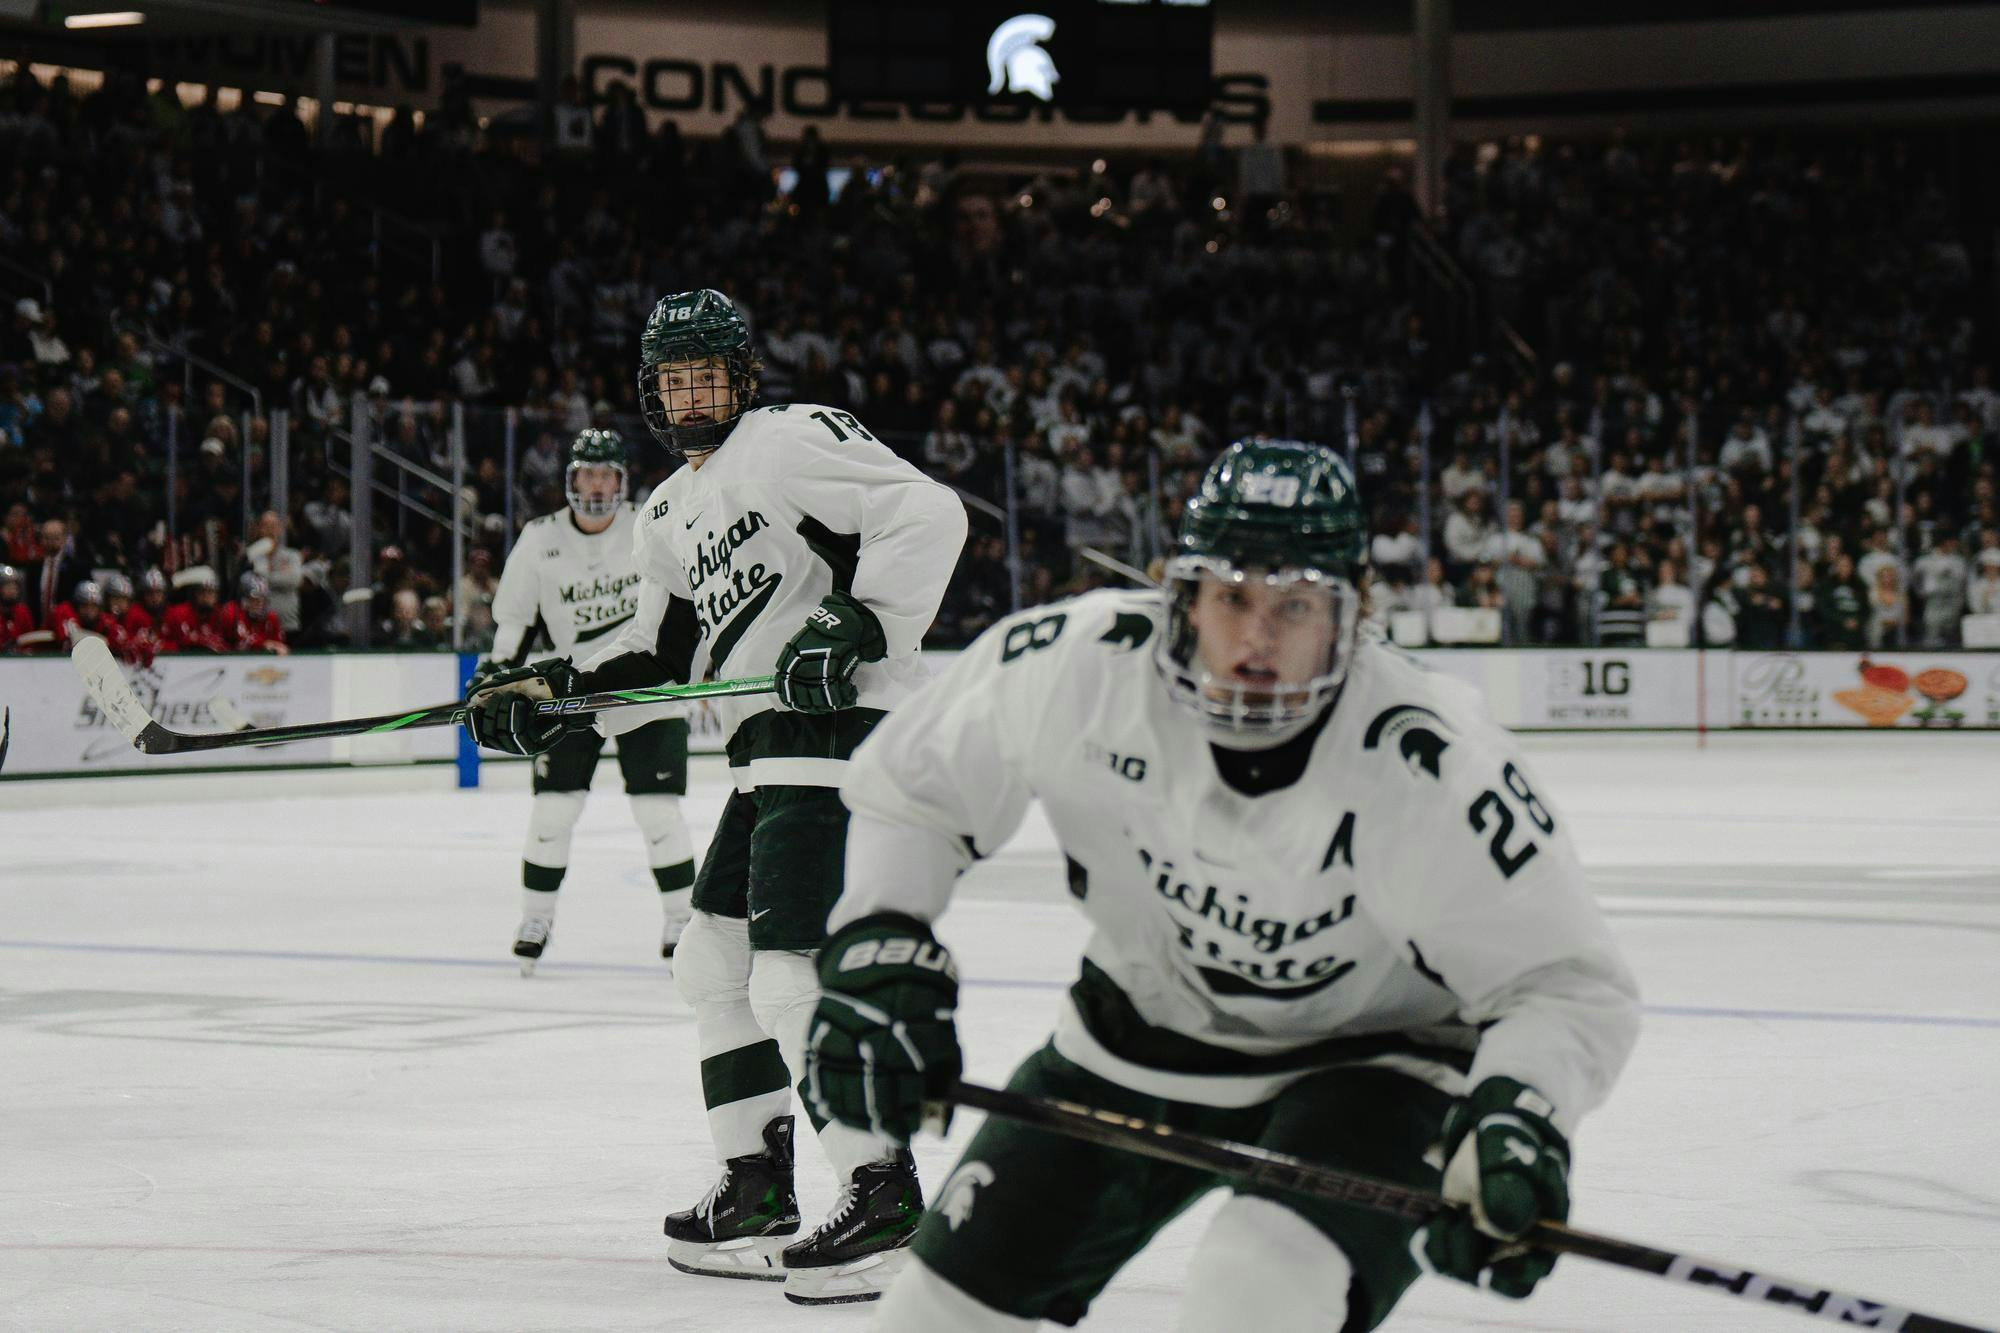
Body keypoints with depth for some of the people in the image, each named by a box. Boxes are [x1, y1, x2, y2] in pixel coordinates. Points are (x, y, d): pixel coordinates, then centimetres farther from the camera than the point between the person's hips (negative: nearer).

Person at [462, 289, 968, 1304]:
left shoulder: (793, 439, -6)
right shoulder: (669, 515, 21)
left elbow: (924, 514, -16)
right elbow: (661, 651, 20)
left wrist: (859, 624, -25)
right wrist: (552, 691, 7)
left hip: (842, 727, -10)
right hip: (768, 752, 10)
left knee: (796, 972, -17)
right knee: (713, 961, 13)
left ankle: (883, 1196, -14)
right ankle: (757, 1194, 20)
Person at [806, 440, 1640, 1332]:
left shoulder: (1430, 766, -31)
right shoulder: (1077, 663, -22)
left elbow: (1569, 984, -25)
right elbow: (911, 786, -4)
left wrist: (1517, 1118, -43)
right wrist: (878, 946, -16)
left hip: (1360, 1059, -4)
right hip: (1135, 1034, 4)